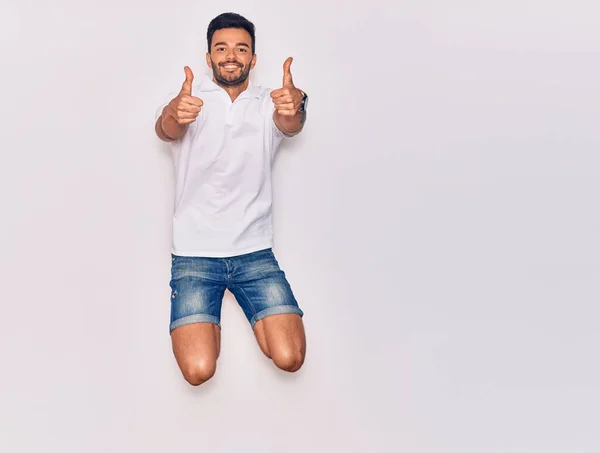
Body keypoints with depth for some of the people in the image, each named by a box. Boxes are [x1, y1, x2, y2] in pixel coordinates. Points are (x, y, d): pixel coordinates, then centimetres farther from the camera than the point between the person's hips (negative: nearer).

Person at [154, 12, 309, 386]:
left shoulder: (268, 103, 3)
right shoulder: (188, 100, 1)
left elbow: (289, 126, -19)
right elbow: (165, 130, -21)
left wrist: (295, 108, -45)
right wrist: (175, 114, -47)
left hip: (255, 251, 1)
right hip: (194, 254, -1)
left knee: (289, 358, -10)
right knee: (199, 370, -13)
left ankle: (253, 311, 23)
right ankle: (207, 319, 21)